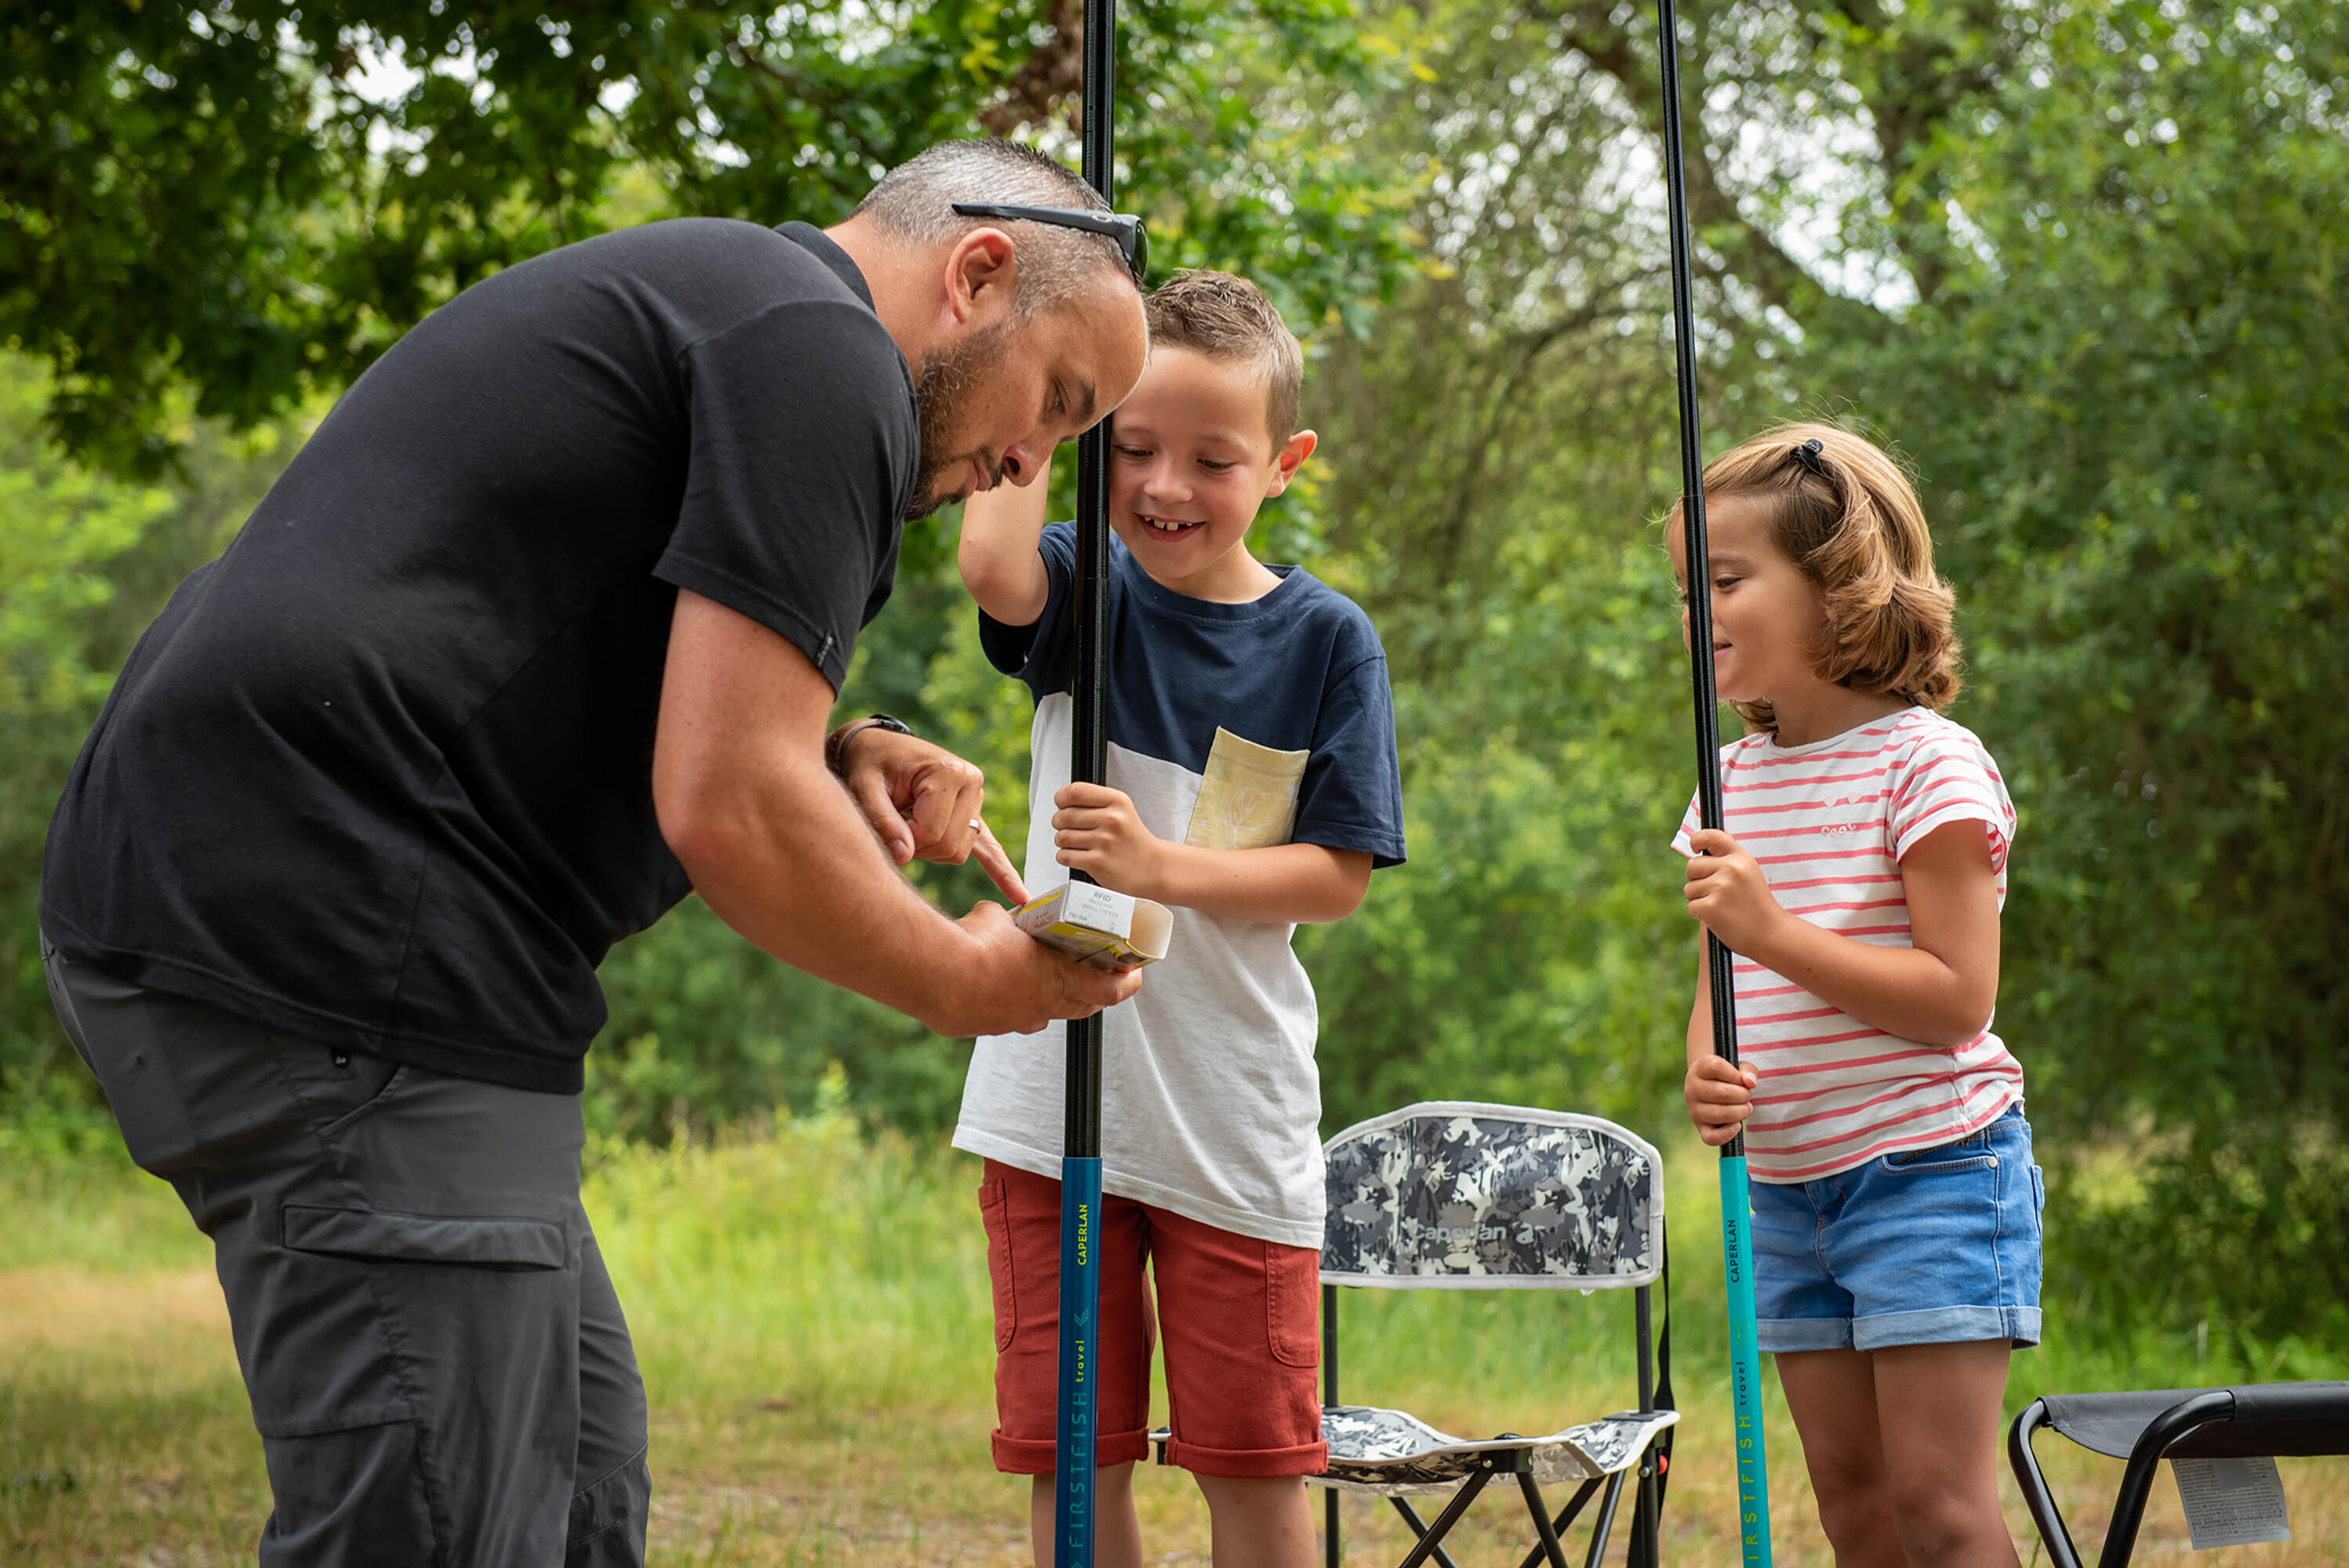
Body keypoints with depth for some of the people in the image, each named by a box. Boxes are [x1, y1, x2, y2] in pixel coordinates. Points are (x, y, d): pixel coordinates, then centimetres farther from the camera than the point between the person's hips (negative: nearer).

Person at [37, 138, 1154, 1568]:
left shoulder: (704, 289, 25)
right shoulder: (824, 351, -7)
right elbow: (728, 812, -16)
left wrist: (827, 764, 13)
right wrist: (974, 987, 0)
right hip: (344, 960, -11)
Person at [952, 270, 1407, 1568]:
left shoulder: (1324, 639, -2)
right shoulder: (1082, 593, 1)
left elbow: (1338, 876, -4)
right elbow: (992, 564, -24)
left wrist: (1161, 867, -18)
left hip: (1234, 1130, -1)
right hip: (1051, 1114, 1)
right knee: (1068, 1460, 6)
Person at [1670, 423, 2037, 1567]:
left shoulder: (1926, 762, -12)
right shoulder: (1737, 778, 10)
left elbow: (1957, 998, -17)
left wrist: (1775, 933, -25)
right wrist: (1706, 1075, -8)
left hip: (1930, 1166, -7)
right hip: (1789, 1183, 7)